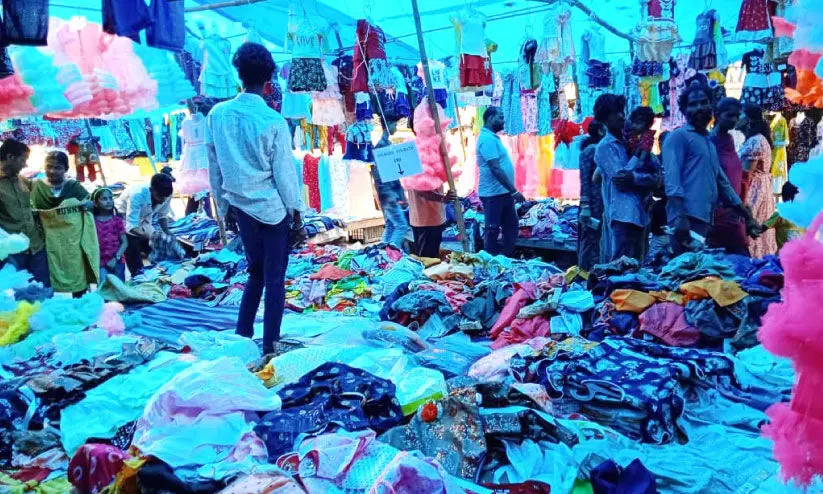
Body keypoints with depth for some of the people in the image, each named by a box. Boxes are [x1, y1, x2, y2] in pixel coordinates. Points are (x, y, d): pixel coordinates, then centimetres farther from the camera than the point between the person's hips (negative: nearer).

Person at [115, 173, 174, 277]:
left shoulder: (166, 194, -24)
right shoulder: (137, 195, -39)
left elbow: (162, 216, -7)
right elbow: (131, 227, -39)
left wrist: (166, 231, -23)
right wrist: (150, 235, -53)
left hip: (143, 221, 5)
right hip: (125, 221, -5)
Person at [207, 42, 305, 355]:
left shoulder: (217, 114, -1)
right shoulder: (273, 122, -16)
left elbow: (214, 166, 6)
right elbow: (285, 171, -10)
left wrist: (224, 204, 17)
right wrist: (296, 210, 2)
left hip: (240, 206, 5)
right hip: (273, 207, -5)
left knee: (255, 272, 20)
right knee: (275, 277, 5)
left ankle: (242, 335, 23)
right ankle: (269, 345, 10)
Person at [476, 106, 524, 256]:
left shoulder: (492, 137, 14)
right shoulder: (488, 139, -18)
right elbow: (495, 169, -24)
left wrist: (511, 191, 19)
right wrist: (514, 191, -23)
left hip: (502, 192, 10)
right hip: (494, 194, -10)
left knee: (512, 226, 15)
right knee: (493, 230, 1)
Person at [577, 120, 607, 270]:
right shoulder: (590, 150, -7)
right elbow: (585, 179, -13)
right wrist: (585, 205, -19)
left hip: (604, 202, 7)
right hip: (594, 202, -7)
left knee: (600, 239, 10)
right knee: (590, 239, -3)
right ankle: (586, 272, 4)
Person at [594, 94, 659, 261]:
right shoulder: (605, 146, -1)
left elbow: (655, 177, 9)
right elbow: (620, 175, -15)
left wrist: (635, 177, -12)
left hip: (639, 213, 7)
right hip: (622, 214, -7)